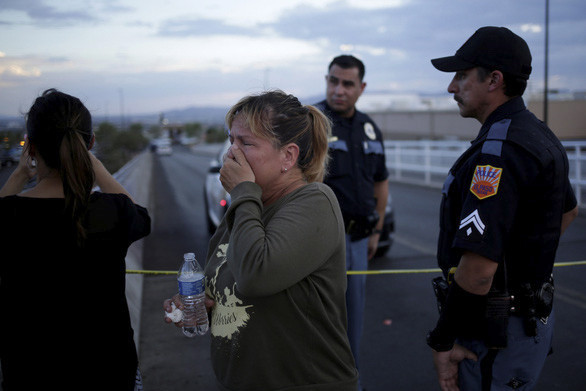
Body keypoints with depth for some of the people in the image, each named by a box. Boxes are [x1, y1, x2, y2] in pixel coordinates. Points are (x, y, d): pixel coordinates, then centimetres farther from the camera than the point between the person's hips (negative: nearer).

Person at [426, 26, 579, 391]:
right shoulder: (540, 135, 9)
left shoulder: (497, 152, -25)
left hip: (497, 330, -10)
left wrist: (442, 341, -20)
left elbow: (478, 267, -31)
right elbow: (568, 211, 26)